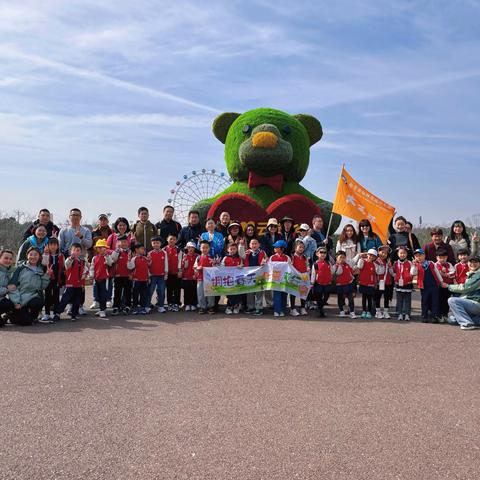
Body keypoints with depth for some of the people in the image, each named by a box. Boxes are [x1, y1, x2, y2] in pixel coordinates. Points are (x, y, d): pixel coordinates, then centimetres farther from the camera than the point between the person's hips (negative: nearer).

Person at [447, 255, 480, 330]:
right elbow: (467, 290, 19)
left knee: (452, 300, -24)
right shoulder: (471, 274, 17)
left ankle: (467, 323, -22)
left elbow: (464, 288, -17)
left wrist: (448, 286, -7)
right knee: (453, 319, 13)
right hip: (474, 304, 10)